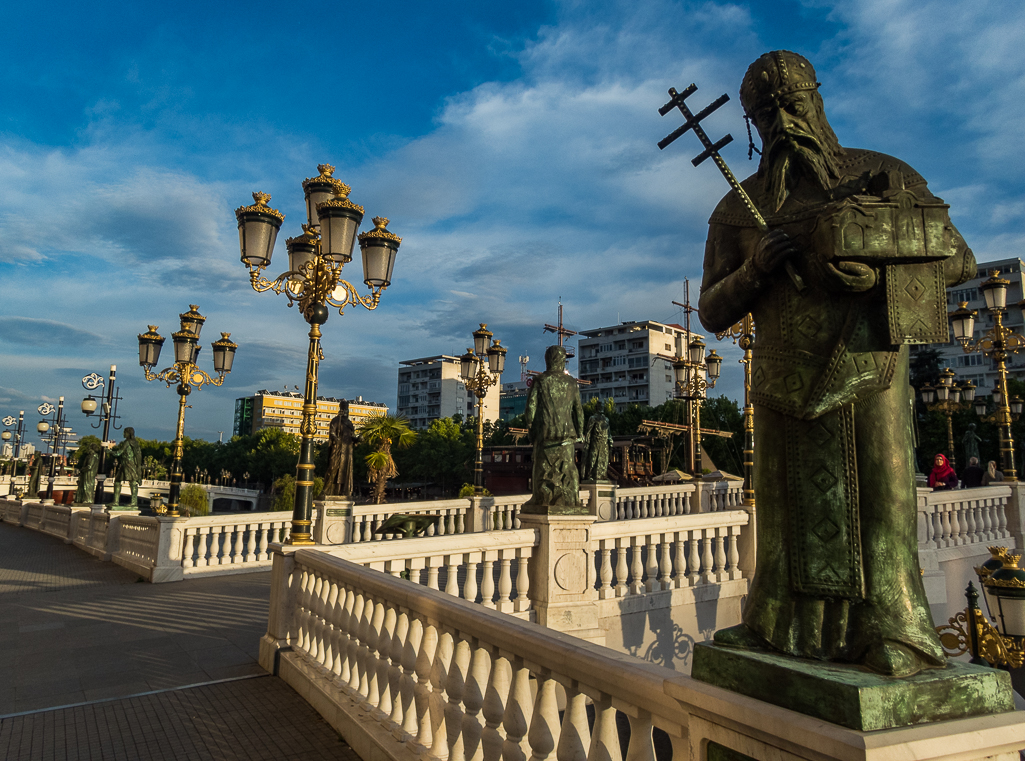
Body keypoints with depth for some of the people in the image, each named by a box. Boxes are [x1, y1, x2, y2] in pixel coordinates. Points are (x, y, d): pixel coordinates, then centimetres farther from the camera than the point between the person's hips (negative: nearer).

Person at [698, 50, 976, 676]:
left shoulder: (888, 177, 8)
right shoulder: (738, 209, 10)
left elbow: (959, 260, 6)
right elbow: (713, 313, 7)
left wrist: (880, 274, -13)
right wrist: (754, 271, -13)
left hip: (867, 366, -2)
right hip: (786, 379, 2)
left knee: (878, 495, -3)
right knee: (790, 503, 8)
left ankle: (895, 633, 9)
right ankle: (779, 626, 21)